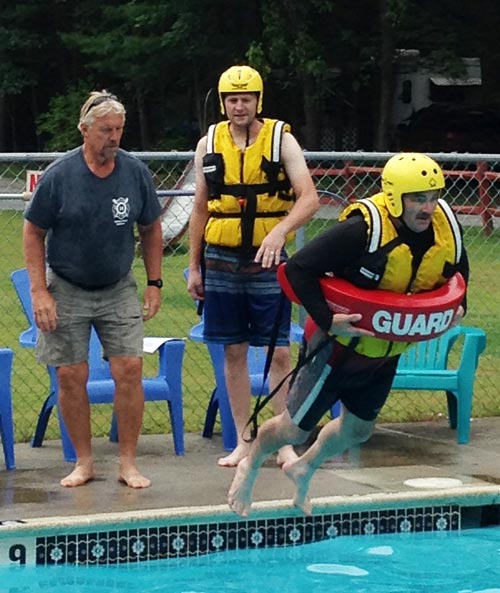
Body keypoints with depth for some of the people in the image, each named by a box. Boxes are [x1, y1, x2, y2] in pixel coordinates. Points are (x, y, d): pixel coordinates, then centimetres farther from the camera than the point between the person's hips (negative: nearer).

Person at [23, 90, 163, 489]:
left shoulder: (136, 173, -4)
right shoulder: (58, 176, -11)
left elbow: (151, 230, 9)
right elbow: (33, 233, -4)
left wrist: (154, 283, 5)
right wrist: (40, 292, -10)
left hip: (119, 290, 2)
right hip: (66, 290, -1)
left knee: (130, 369, -8)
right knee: (71, 376, -1)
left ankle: (128, 463, 2)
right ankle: (84, 462, 13)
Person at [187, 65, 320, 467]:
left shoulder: (282, 140, -2)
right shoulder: (209, 144, 7)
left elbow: (309, 198, -10)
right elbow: (200, 209, 13)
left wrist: (280, 231, -27)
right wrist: (194, 266, 10)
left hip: (267, 261, -3)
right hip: (221, 262, 3)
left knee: (279, 352, -2)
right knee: (234, 353, 7)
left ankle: (286, 442, 5)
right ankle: (244, 442, 14)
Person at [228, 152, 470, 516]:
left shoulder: (447, 228, -11)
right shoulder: (362, 230, -32)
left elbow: (458, 269, 13)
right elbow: (299, 269, -27)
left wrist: (456, 306, -4)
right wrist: (326, 319, -31)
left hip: (388, 351, 6)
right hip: (343, 344, -6)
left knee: (359, 428, 22)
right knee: (296, 428, 8)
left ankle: (304, 469, 50)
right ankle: (251, 465, 38)